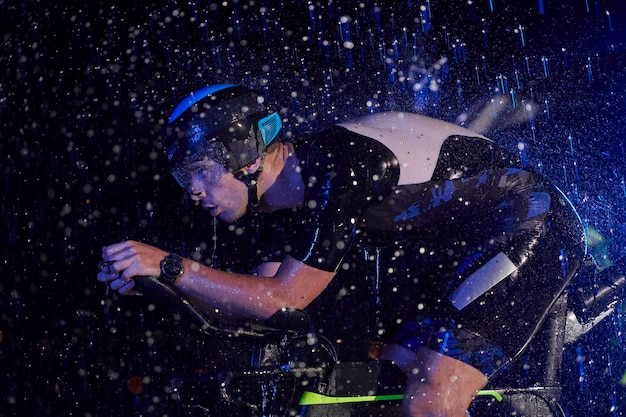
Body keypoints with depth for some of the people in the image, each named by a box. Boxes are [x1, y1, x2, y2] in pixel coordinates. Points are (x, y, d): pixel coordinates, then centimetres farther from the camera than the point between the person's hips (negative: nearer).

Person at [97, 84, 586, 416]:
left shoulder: (338, 165, -26)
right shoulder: (296, 189, 4)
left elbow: (284, 298, -24)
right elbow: (260, 304, 6)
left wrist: (170, 265, -24)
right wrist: (151, 285, -3)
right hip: (459, 248, 9)